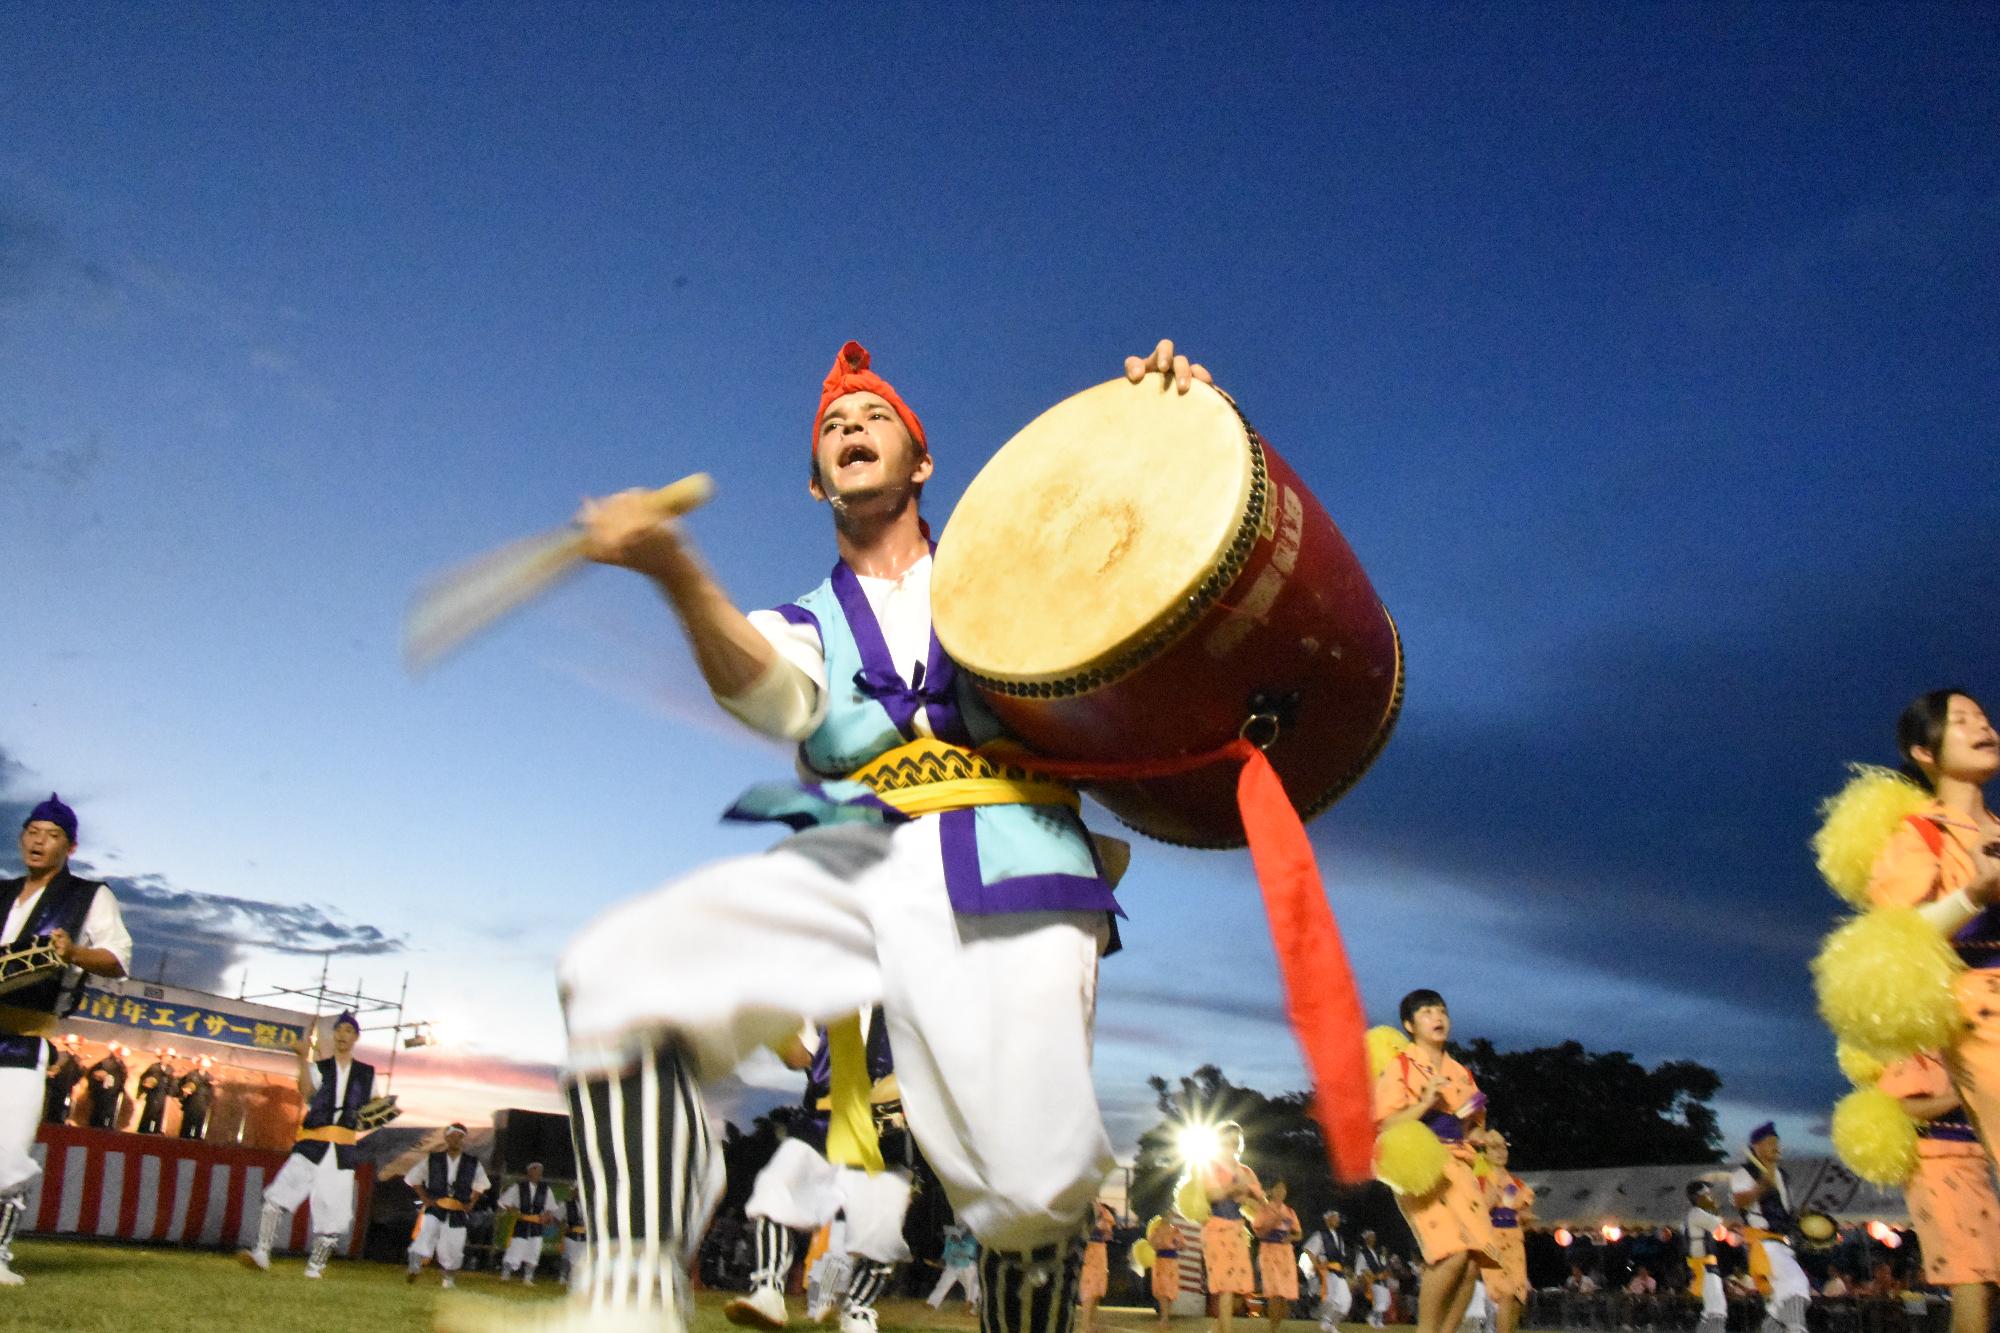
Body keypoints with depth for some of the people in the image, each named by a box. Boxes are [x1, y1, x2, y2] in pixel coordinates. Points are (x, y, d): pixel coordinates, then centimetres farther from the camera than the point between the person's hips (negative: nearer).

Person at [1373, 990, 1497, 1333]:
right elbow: (1387, 1125, -8)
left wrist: (1478, 1135, 4)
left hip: (1459, 1167, 6)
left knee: (1474, 1260, -6)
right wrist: (1426, 1102, -20)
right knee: (1452, 1255, -22)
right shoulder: (1398, 1067, 0)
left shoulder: (1460, 1073, 18)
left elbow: (1475, 1126, 28)